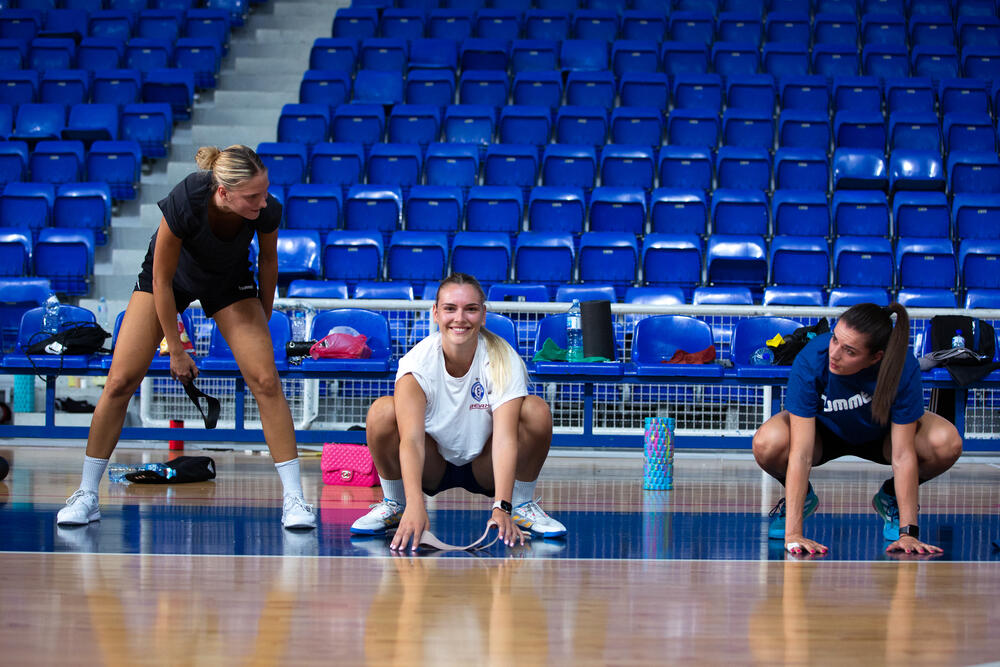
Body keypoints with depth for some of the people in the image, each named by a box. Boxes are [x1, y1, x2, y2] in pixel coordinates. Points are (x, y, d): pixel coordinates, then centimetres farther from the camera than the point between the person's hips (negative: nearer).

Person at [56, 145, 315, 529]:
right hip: (172, 273, -2)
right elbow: (162, 281, -24)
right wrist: (176, 350, -16)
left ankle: (293, 499, -5)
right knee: (121, 381, -8)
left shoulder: (266, 210, -31)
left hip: (229, 280, 2)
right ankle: (87, 496, 5)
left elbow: (268, 259, -7)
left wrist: (263, 320, 5)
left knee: (265, 380, -12)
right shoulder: (183, 204, -39)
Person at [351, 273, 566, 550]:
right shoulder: (418, 362, -21)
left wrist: (502, 507, -43)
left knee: (536, 411, -25)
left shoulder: (503, 360, -20)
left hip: (484, 469, 0)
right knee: (382, 411, -28)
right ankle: (394, 504, -3)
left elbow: (505, 438, -29)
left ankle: (522, 504, -3)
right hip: (432, 469, 0)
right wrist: (415, 506, -48)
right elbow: (410, 438, -32)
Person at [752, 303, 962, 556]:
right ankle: (800, 497, 3)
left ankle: (890, 497, 4)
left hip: (880, 434, 1)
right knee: (767, 445, -33)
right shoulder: (810, 362, -36)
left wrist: (908, 533, -35)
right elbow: (801, 454, -37)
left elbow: (902, 454, -31)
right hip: (824, 431, 0)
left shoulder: (903, 368, -35)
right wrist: (793, 533, -40)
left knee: (947, 444, -29)